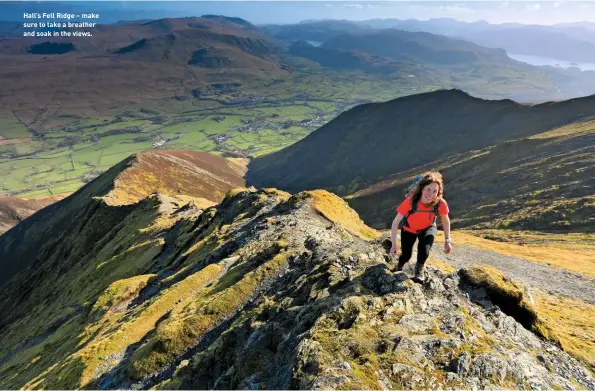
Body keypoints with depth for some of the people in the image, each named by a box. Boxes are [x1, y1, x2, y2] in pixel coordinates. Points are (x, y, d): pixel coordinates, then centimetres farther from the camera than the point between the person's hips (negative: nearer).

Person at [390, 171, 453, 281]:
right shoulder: (410, 201, -38)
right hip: (409, 229, -1)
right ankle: (399, 267, 41)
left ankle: (419, 268, 14)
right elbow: (396, 222, -30)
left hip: (428, 228, 1)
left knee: (424, 250, -24)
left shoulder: (441, 203, -32)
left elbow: (445, 220, -10)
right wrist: (394, 244, -32)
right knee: (406, 256, 0)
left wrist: (447, 240, -11)